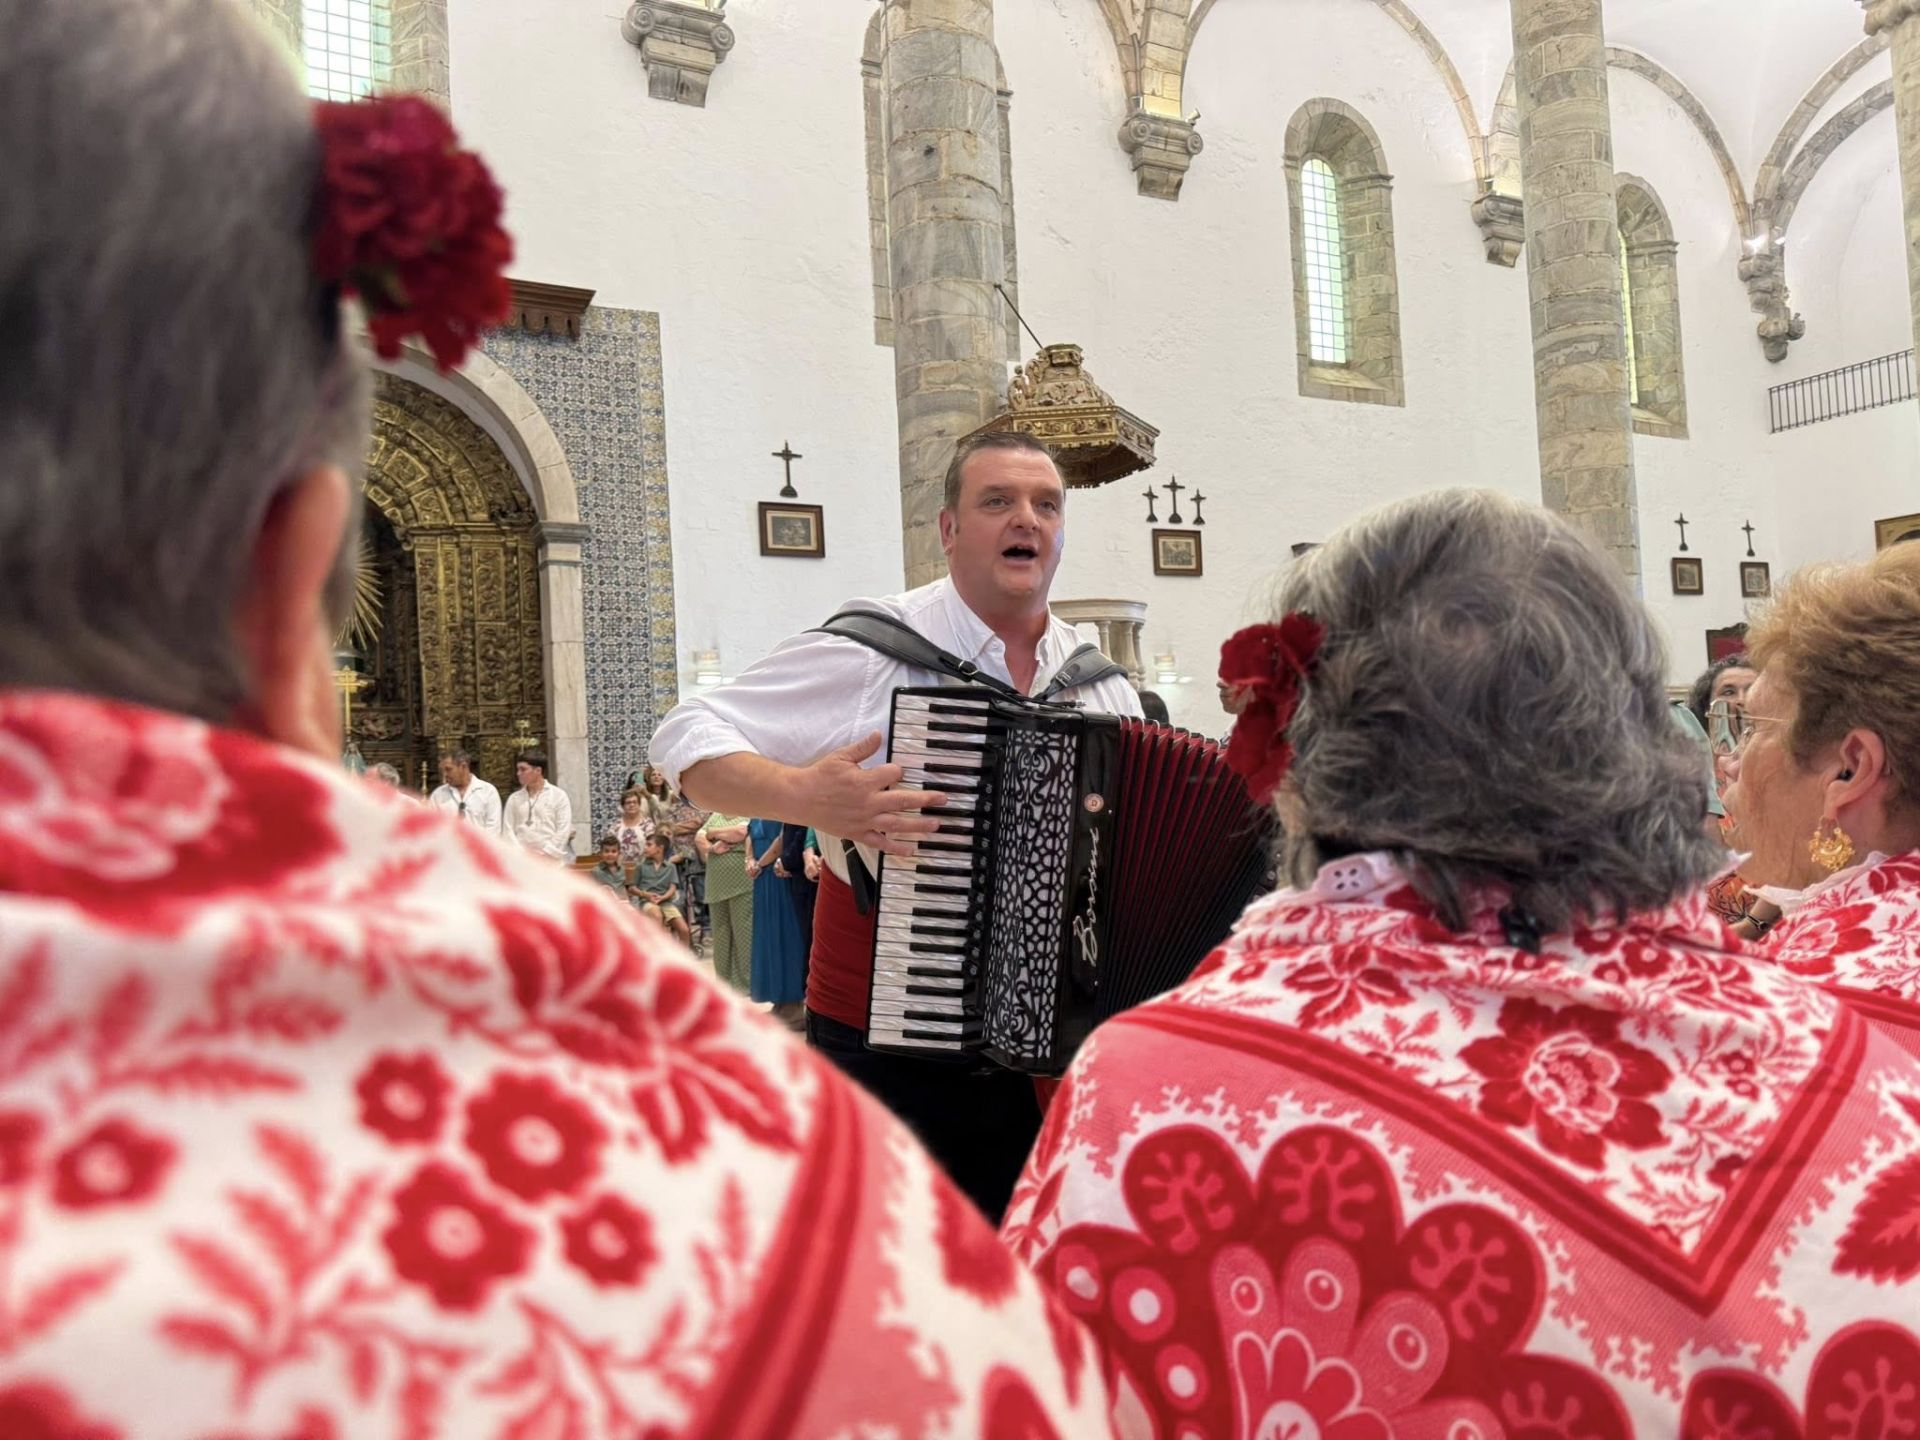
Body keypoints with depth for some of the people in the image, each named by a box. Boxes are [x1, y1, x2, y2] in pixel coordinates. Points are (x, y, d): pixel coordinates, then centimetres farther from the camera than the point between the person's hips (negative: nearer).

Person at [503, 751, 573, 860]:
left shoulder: (558, 795, 1)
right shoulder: (514, 799, 11)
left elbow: (563, 830, -5)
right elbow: (508, 829, 6)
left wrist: (545, 854, -11)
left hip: (551, 861, -3)